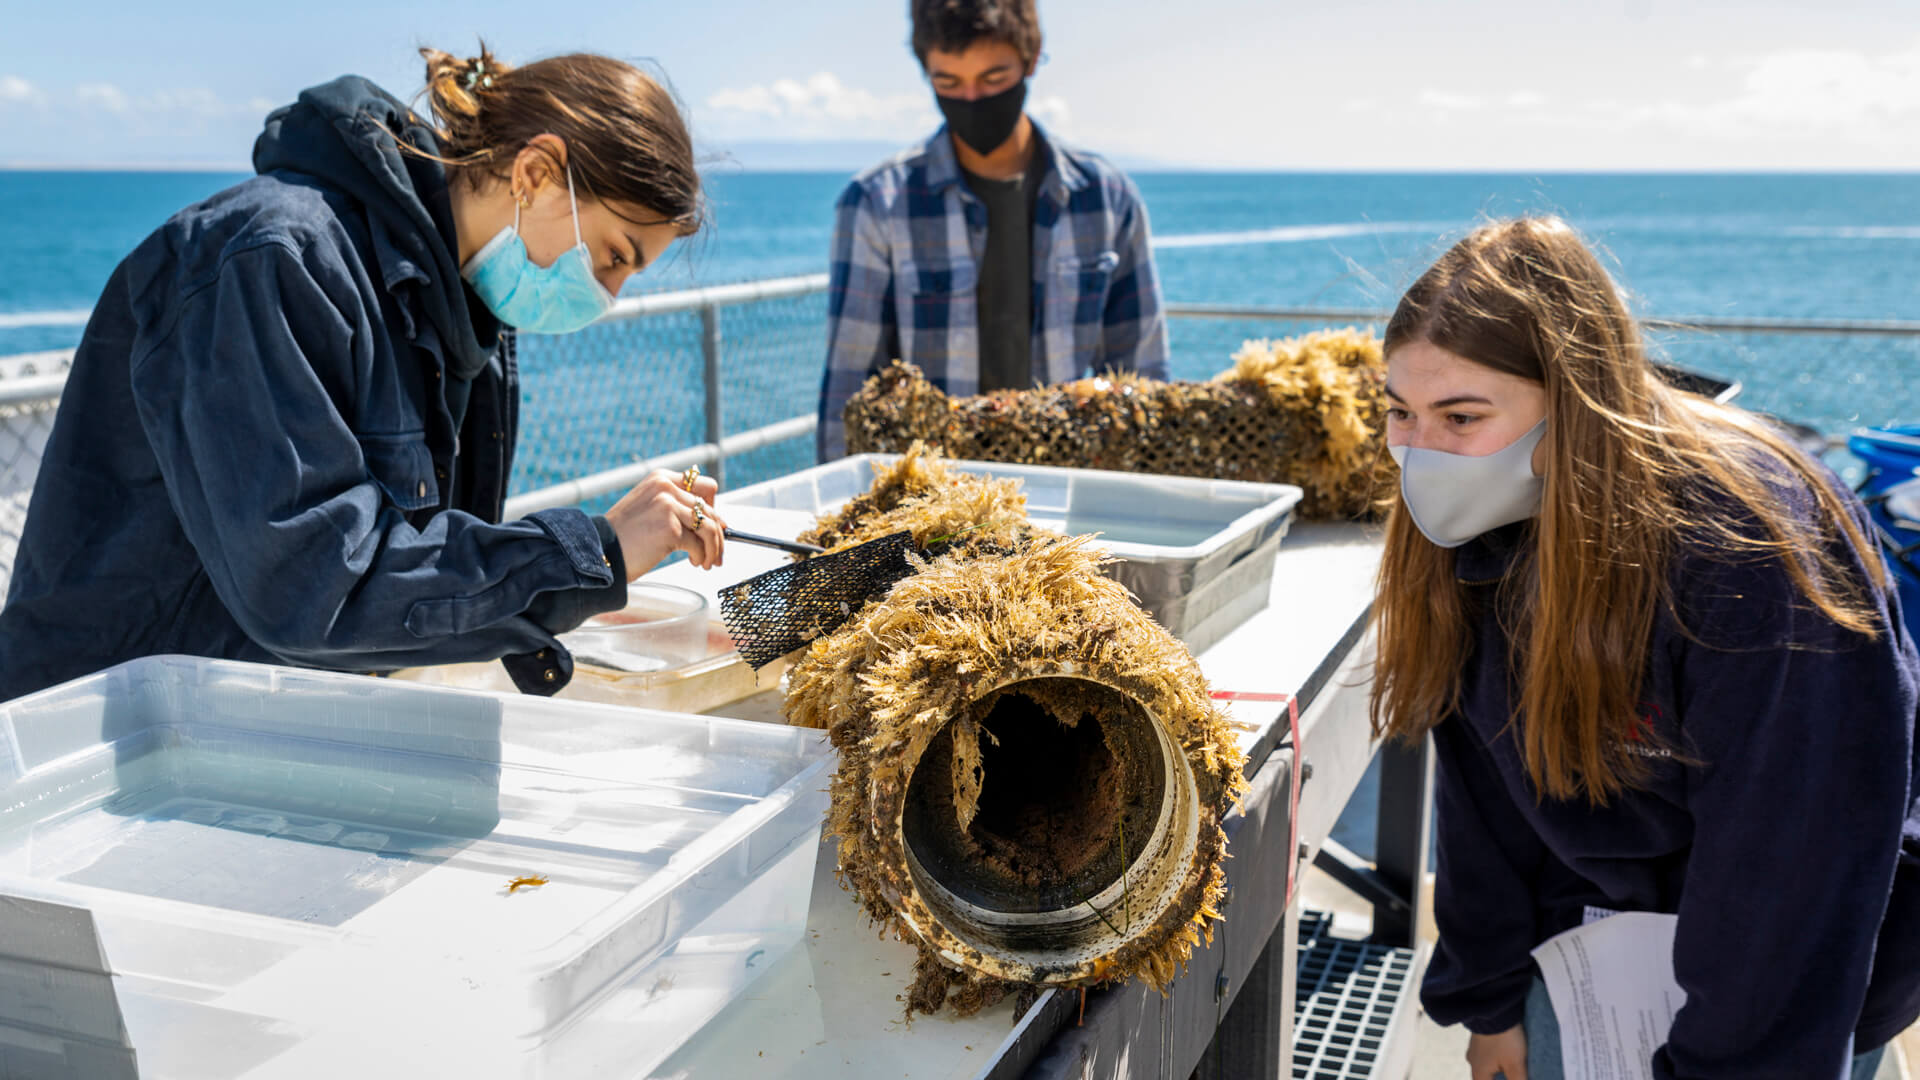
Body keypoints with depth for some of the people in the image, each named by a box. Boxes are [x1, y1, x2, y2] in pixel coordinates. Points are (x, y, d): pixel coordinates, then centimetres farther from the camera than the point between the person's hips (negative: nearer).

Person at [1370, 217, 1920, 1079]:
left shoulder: (1751, 539, -32)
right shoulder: (1470, 529, -12)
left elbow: (1788, 856, -27)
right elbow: (1482, 781, -2)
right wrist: (1489, 999, 3)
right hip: (1603, 910, 5)